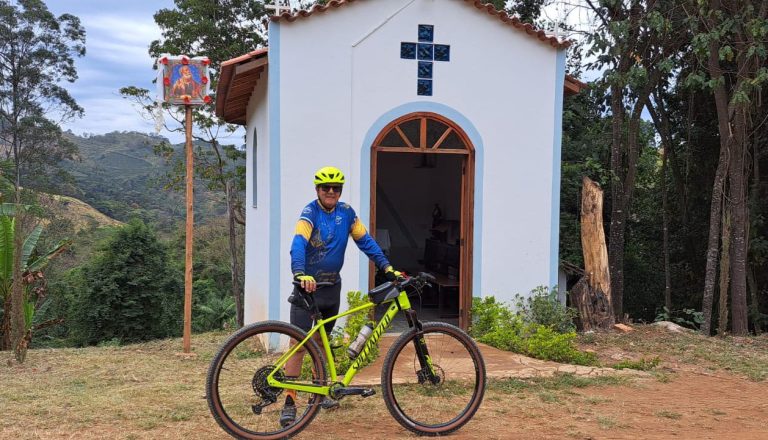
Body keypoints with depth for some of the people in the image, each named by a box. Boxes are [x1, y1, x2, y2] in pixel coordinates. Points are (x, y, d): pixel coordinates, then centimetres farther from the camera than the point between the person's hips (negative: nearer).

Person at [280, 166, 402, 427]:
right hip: (308, 285, -5)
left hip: (332, 286, 5)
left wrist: (387, 267, -7)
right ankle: (289, 402, -8)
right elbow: (298, 244, -29)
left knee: (322, 340, 17)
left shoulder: (346, 212, 2)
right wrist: (300, 275, -46)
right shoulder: (310, 213, -14)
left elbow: (365, 240, 3)